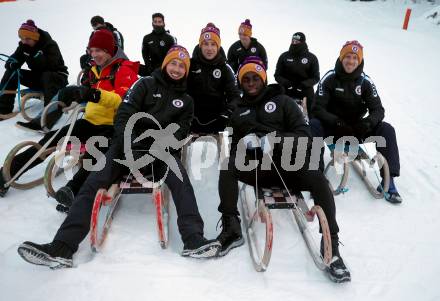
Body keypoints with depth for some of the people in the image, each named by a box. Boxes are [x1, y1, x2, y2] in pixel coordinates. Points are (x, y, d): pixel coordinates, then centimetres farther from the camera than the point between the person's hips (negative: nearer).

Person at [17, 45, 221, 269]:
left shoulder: (186, 101, 15)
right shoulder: (146, 84, 8)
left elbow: (178, 134, 6)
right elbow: (124, 116, -3)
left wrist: (157, 152, -15)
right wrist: (128, 150, -19)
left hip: (161, 150, 1)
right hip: (128, 145, 0)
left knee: (181, 181, -30)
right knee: (93, 183, -19)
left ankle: (194, 241, -38)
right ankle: (61, 249, -26)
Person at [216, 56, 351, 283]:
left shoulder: (282, 101, 13)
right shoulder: (239, 112, 23)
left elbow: (305, 136, 2)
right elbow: (235, 148, 20)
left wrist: (275, 139, -18)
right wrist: (244, 142, -6)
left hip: (288, 163, -1)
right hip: (256, 166, 2)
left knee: (317, 179, -30)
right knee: (227, 167, -28)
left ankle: (331, 245, -20)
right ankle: (231, 229, -21)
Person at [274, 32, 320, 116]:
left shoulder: (311, 58, 6)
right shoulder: (284, 56, 8)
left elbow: (316, 77, 3)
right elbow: (277, 75, 8)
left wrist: (304, 84, -15)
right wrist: (285, 83, -12)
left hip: (305, 93, 0)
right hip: (286, 93, 0)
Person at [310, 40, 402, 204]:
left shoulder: (365, 81, -3)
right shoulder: (330, 78, -9)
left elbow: (378, 110, -6)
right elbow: (317, 108, -15)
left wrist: (368, 122, -30)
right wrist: (337, 122, -31)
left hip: (357, 128, 2)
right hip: (332, 127, -2)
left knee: (387, 130, -18)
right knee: (314, 125, -31)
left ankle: (388, 180, -16)